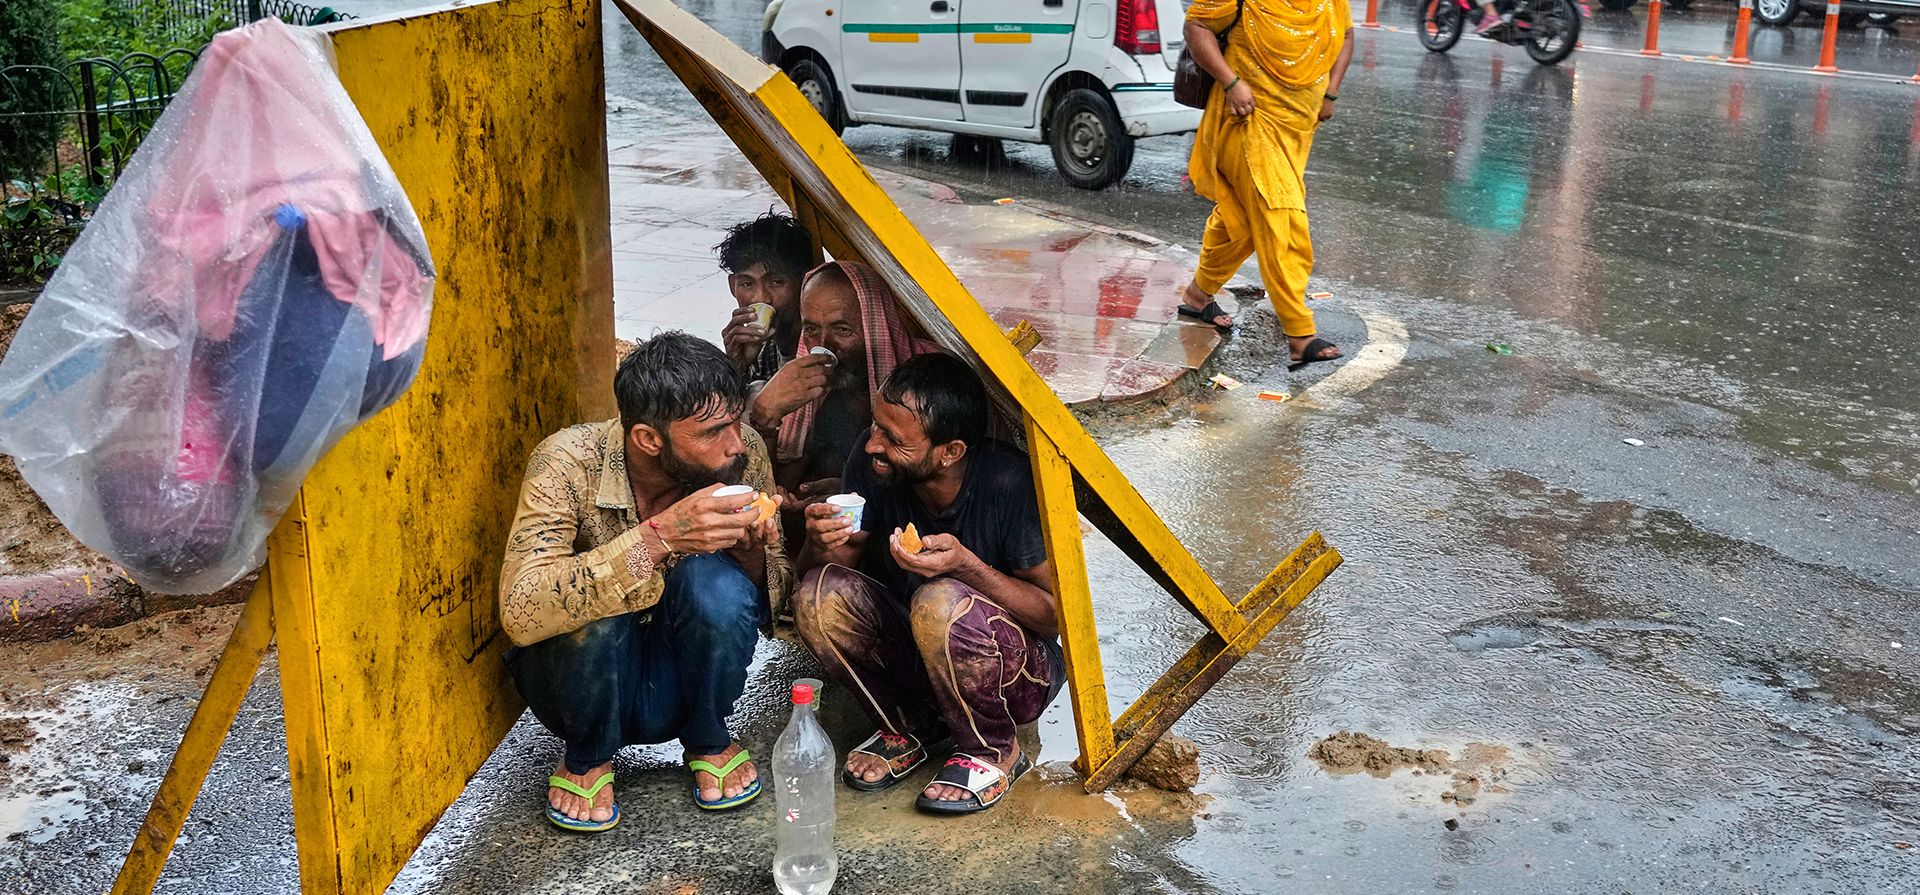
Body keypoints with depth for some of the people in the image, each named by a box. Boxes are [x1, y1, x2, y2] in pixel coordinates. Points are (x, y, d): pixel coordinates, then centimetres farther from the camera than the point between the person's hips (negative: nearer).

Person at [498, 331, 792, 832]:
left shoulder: (745, 453, -15)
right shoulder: (569, 463, -25)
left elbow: (774, 598, -3)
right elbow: (520, 612, -38)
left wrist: (752, 553, -28)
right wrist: (659, 536, -45)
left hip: (678, 679, 2)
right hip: (579, 672, -2)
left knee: (715, 580, -29)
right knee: (593, 603, -34)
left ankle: (709, 741, 1)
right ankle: (588, 757, -2)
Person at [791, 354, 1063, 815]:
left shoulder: (1010, 483, -26)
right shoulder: (872, 468, -14)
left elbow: (1057, 614, -18)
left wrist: (967, 566, -34)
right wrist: (821, 548, -28)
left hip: (1019, 669, -4)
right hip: (914, 656, 4)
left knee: (942, 601, -35)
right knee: (820, 596, -22)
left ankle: (993, 751, -7)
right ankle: (908, 726, 3)